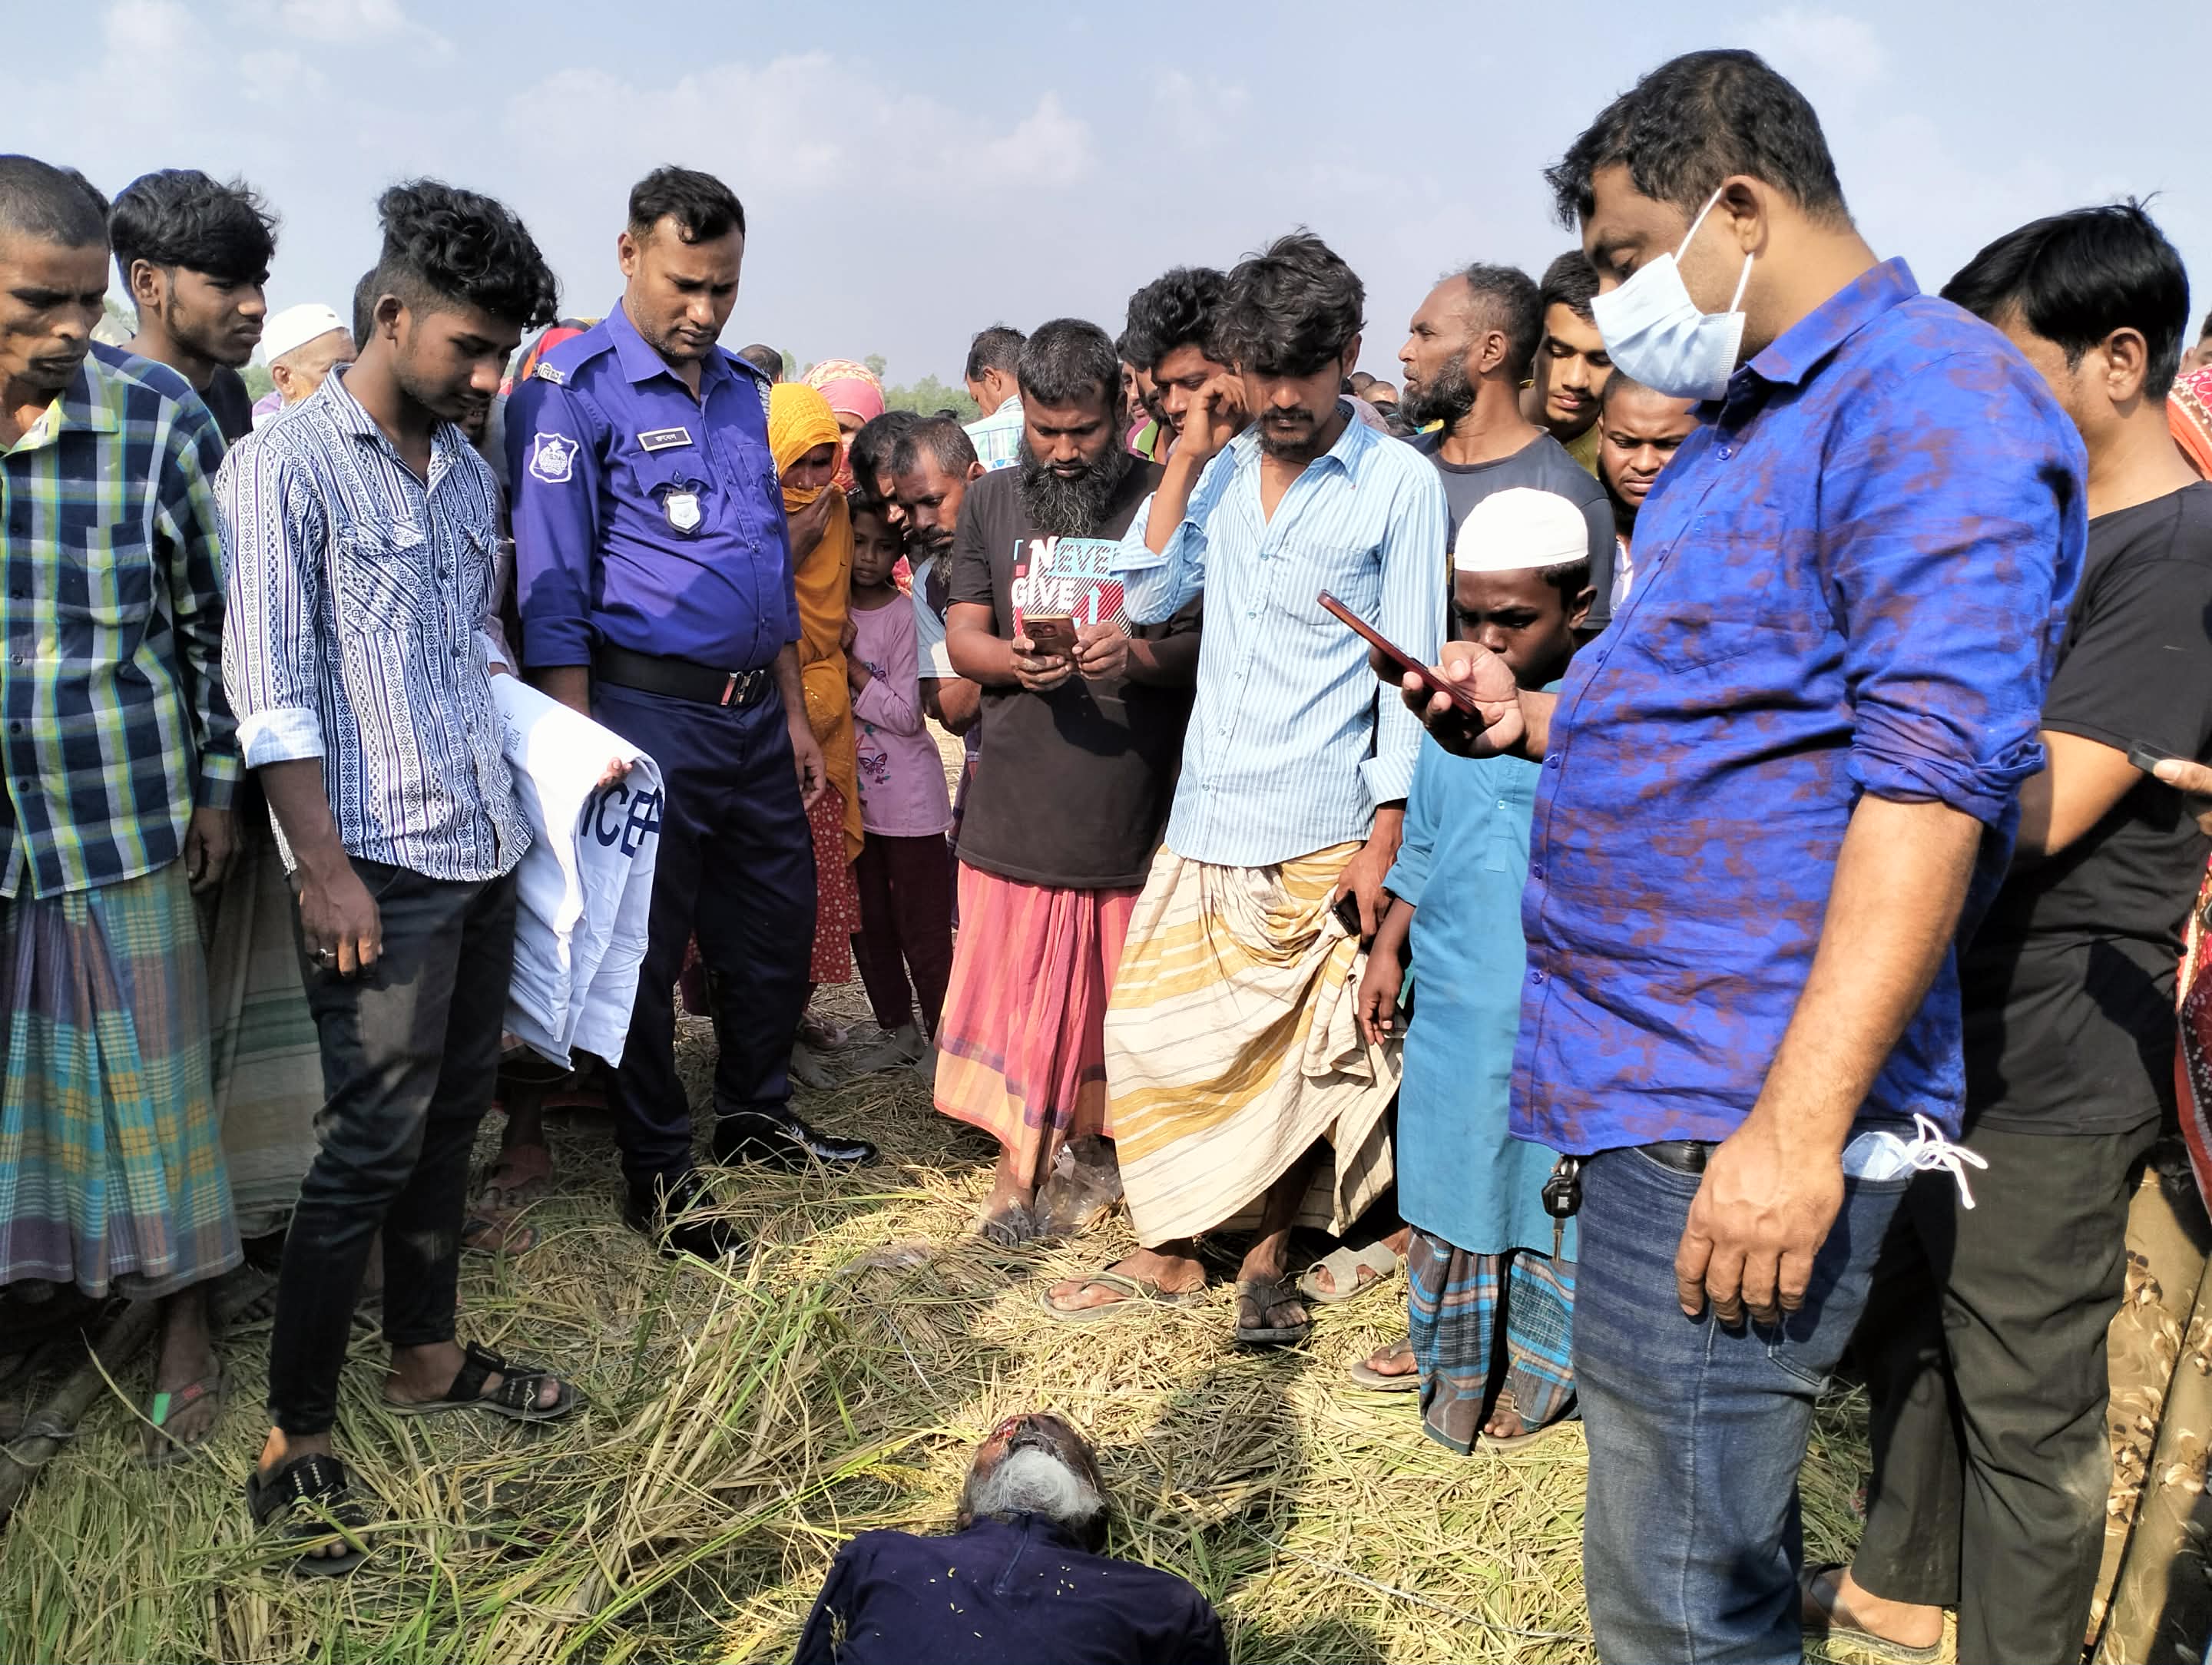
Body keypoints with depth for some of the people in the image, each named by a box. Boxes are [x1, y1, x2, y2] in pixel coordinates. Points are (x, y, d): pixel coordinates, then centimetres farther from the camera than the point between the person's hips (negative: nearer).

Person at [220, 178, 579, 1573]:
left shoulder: (470, 473, 13)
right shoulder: (287, 468, -8)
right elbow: (271, 691, -12)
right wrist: (325, 869, -16)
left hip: (487, 845, 7)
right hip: (382, 865, -7)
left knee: (453, 1115, 16)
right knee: (371, 1144, -3)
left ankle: (429, 1357, 33)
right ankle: (296, 1446, 11)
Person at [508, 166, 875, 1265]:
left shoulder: (743, 391, 14)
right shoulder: (573, 390, -8)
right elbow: (552, 586, -13)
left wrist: (793, 712, 17)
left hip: (755, 709, 7)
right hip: (648, 709, -7)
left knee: (778, 920, 16)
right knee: (645, 946, 4)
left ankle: (757, 1119, 36)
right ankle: (658, 1176, 19)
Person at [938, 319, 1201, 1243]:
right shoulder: (992, 501, 10)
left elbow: (1206, 646, 0)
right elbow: (962, 637, 6)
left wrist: (1140, 655, -22)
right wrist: (1016, 660, -16)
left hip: (1137, 806, -2)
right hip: (1019, 805, 2)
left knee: (1129, 989, 9)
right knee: (1015, 986, 7)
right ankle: (1020, 1160, 23)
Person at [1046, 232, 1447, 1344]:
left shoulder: (1400, 484, -4)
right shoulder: (1224, 471, 10)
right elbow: (1143, 597, 5)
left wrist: (1385, 845, -11)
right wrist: (1187, 461, -1)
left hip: (1318, 839, -4)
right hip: (1202, 825, 5)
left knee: (1307, 1059, 5)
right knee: (1151, 1038, 7)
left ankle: (1267, 1261, 25)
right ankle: (1169, 1253, 24)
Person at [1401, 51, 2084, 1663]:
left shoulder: (1931, 398, -11)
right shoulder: (1742, 427, 20)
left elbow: (1929, 778, -21)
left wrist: (1799, 1126, -25)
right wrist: (1536, 722, 10)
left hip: (1742, 1110, -10)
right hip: (1660, 1074, 10)